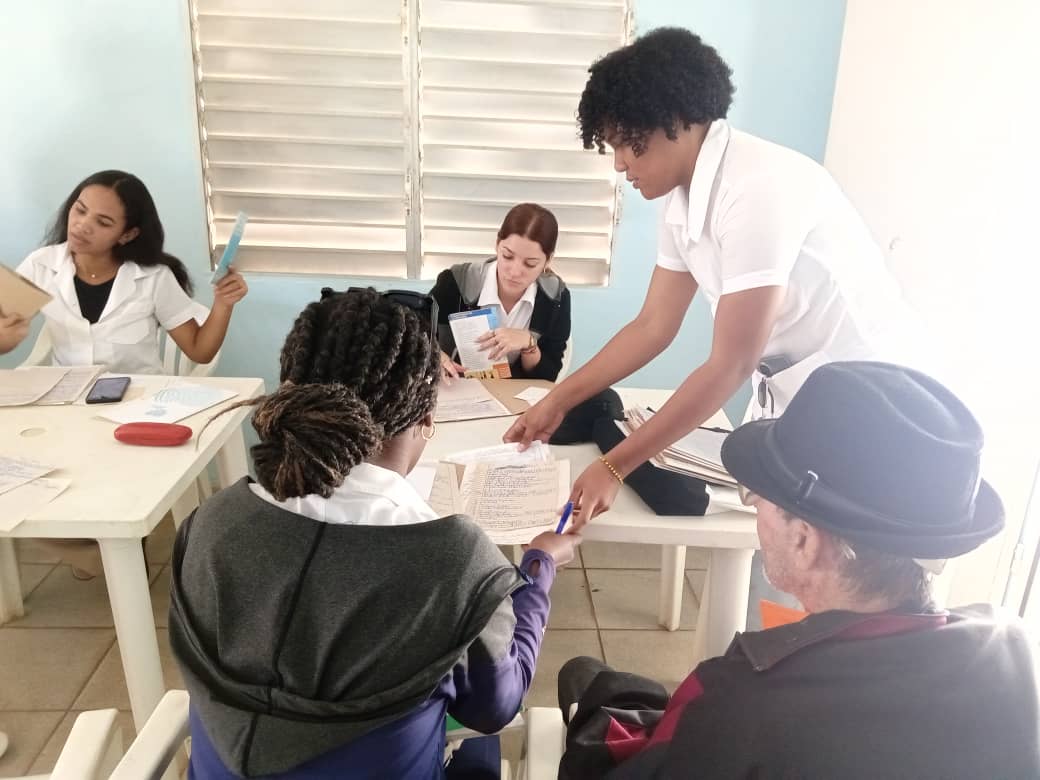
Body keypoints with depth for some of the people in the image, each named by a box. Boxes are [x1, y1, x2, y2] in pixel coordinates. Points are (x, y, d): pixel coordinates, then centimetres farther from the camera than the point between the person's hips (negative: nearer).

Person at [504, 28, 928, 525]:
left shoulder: (758, 190, -28)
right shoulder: (682, 202, -2)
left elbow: (731, 366, -27)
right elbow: (653, 327, 6)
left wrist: (615, 467, -23)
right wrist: (558, 401, 4)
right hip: (793, 390, 8)